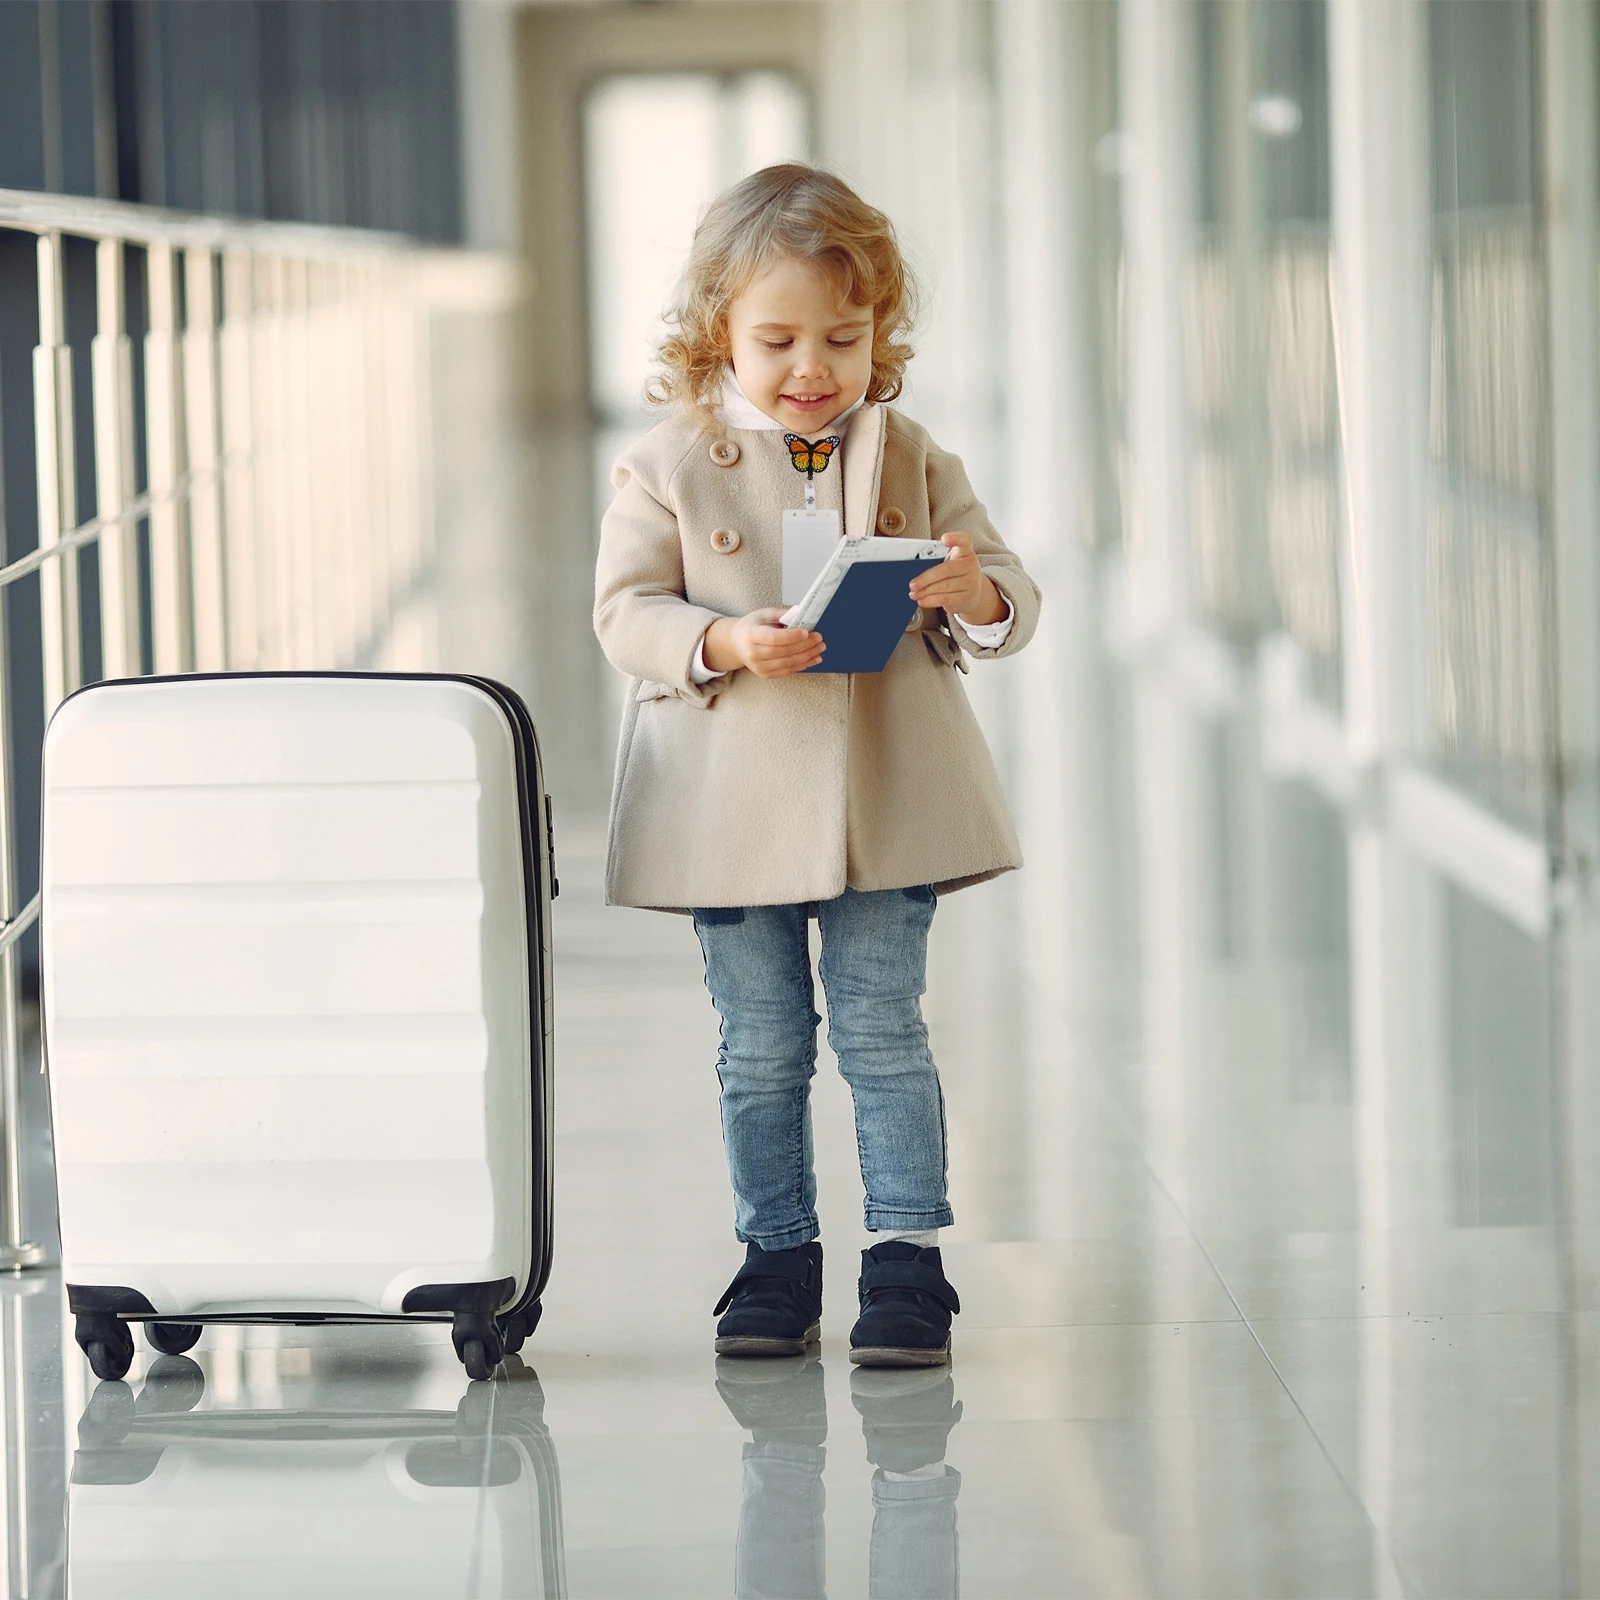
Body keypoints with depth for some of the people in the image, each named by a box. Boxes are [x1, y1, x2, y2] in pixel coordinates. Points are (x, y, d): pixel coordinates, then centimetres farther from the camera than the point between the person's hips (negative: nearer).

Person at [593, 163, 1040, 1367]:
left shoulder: (909, 458, 3)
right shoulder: (671, 465, -2)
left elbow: (1009, 602, 4)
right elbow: (625, 611, -4)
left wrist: (977, 596, -20)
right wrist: (728, 644, -22)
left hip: (883, 802, 0)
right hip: (734, 804, 0)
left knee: (883, 1032, 2)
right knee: (761, 1049, 8)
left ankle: (909, 1257, 8)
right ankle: (777, 1256, 19)